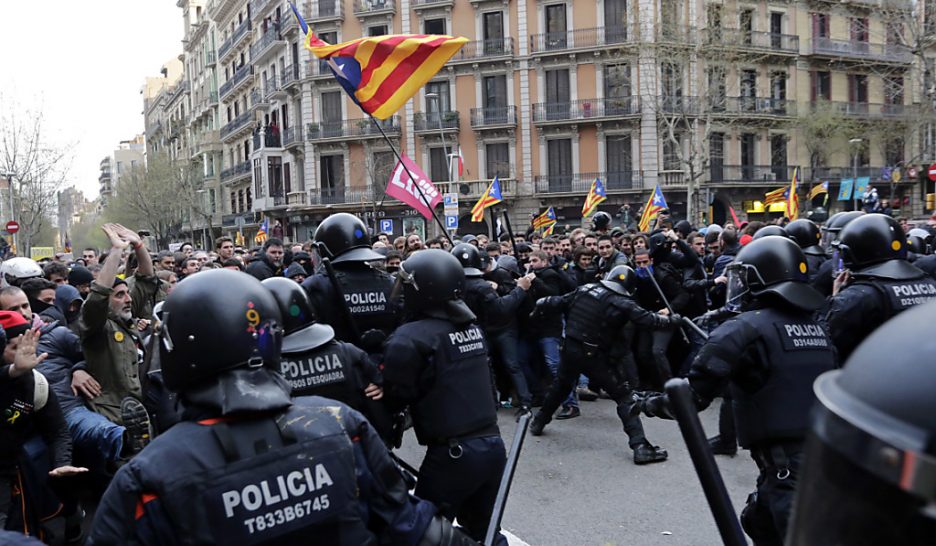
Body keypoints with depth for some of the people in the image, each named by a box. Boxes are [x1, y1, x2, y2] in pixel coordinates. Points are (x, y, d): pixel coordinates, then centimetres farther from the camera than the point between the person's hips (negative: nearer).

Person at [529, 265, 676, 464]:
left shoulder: (585, 289, 3)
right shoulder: (622, 304, -10)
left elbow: (558, 302, 10)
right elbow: (648, 319, -11)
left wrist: (540, 305, 28)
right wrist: (673, 320, 5)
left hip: (570, 349, 5)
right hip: (594, 356, -5)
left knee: (560, 386, 30)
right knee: (623, 396, 1)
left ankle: (538, 423, 46)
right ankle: (640, 446, -8)